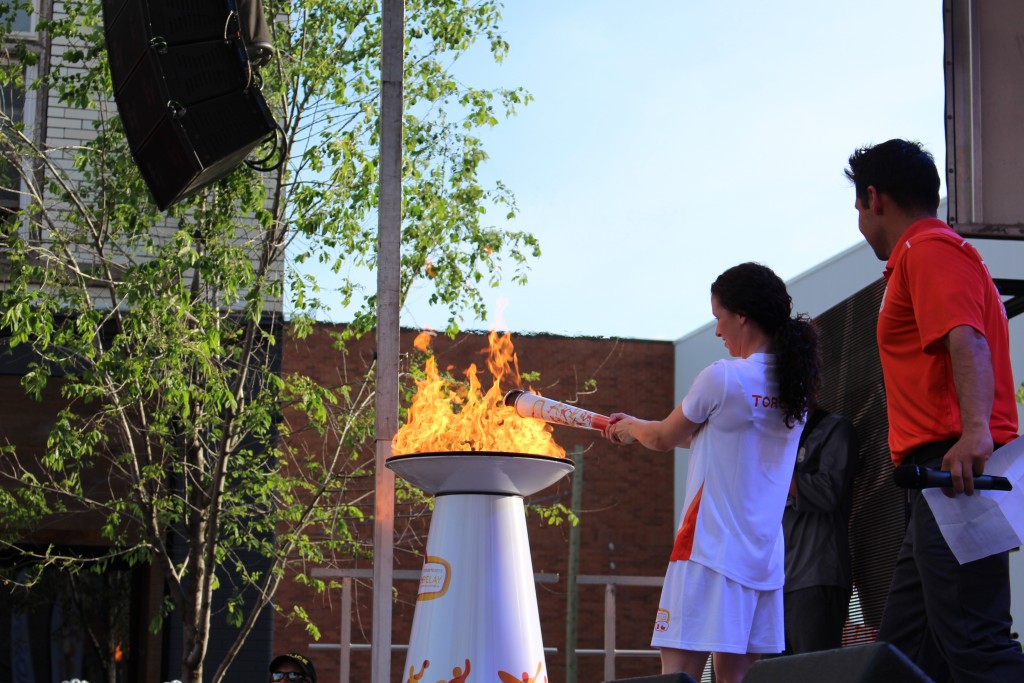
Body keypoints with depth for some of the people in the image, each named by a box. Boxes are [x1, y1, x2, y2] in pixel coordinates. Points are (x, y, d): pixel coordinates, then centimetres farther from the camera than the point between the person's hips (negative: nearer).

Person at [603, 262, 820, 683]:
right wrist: (638, 427, 31)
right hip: (764, 554, 7)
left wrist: (632, 429, 27)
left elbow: (665, 439, 4)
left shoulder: (722, 378, -11)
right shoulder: (792, 387, 11)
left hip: (711, 548, -7)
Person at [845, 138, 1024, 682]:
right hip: (947, 476, 11)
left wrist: (975, 429, -36)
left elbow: (967, 340, -21)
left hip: (952, 464, -11)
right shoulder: (935, 251, 29)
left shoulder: (928, 250, -4)